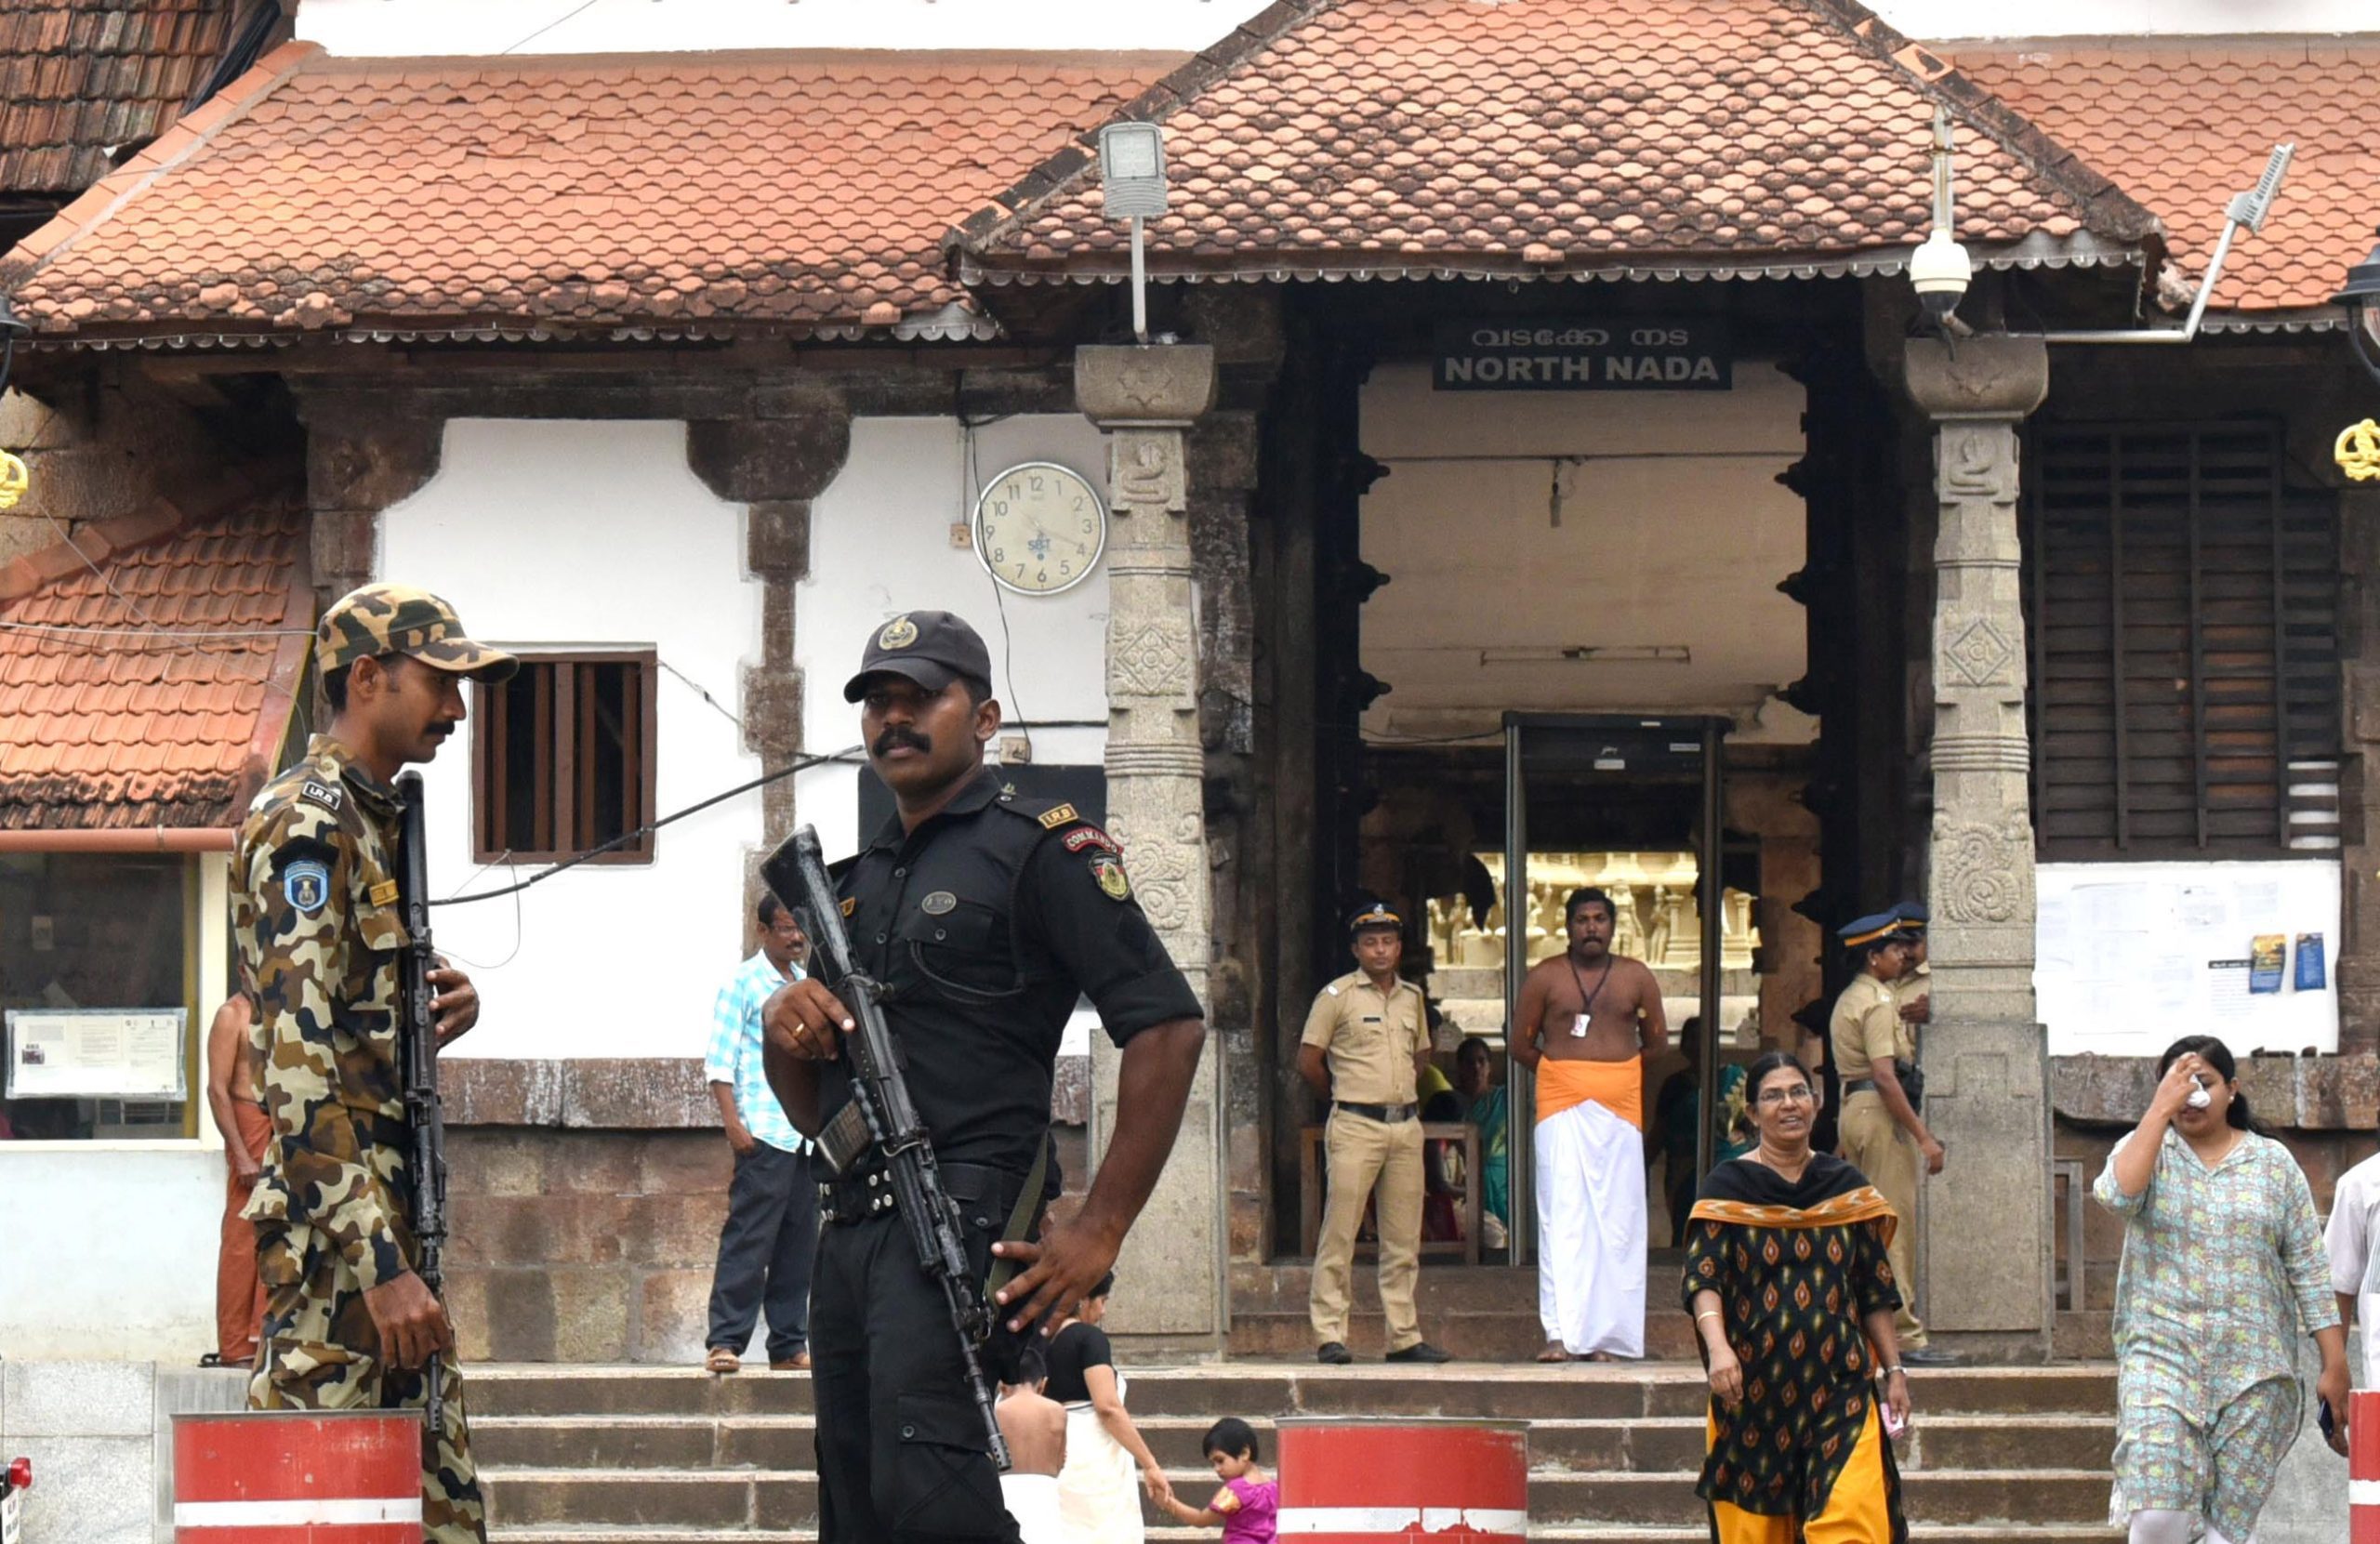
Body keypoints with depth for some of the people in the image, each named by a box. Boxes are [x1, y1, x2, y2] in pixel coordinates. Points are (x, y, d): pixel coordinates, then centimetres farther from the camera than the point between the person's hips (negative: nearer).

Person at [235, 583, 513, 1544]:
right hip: (335, 1222, -10)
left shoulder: (377, 821, 18)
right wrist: (378, 1261, -26)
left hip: (391, 1215, 10)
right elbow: (302, 1060, -21)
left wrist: (435, 1020, 4)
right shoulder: (307, 823, -12)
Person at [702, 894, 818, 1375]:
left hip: (808, 1136, 7)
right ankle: (725, 1341, -10)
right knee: (749, 1238, -10)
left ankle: (789, 1345, 11)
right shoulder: (744, 983, -1)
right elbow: (720, 1060, -5)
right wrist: (732, 1122, -15)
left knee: (799, 1244, 7)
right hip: (764, 1134, -7)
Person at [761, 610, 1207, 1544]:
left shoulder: (1040, 850, 0)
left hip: (958, 1224, -8)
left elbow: (1169, 1029, -10)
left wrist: (1099, 1230, -15)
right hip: (848, 1238, 8)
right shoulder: (857, 879, 24)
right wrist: (782, 1027, 2)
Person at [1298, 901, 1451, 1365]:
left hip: (1406, 1126, 5)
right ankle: (1329, 1335, -5)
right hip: (1355, 1127, -5)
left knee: (1403, 1240, 6)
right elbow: (1308, 1061, -1)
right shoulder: (1337, 996, -2)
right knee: (1339, 1236, -7)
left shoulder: (1412, 997, 14)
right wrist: (1345, 1098, 9)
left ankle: (1404, 1336, 10)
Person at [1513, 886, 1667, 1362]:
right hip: (1562, 1107, -2)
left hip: (1621, 1107, 2)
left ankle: (1605, 1333, 5)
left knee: (1618, 1220, 0)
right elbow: (1522, 1045, 9)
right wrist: (1564, 1068, 3)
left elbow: (1656, 1042, 18)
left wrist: (1614, 1066, 9)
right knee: (1563, 1216, -12)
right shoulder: (1544, 977, 5)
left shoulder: (1637, 978, 10)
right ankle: (1561, 1333, -18)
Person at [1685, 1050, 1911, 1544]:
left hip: (1840, 1388, 2)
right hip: (1753, 1388, -2)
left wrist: (1893, 1369, 10)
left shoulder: (1846, 1187, 11)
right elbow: (1702, 1277, -10)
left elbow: (1875, 1290, 15)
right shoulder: (1728, 1187, 2)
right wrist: (1718, 1348, -26)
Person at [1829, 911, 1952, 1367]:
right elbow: (1884, 1075, -21)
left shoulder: (1849, 1000, 18)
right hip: (1880, 1113, -10)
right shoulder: (1878, 1002, -13)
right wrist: (1923, 1136, -21)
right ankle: (1903, 1336, -11)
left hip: (1853, 1108, 10)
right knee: (1896, 1227, -9)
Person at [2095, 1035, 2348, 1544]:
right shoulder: (2144, 1149, 7)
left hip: (2254, 1366, 1)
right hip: (2162, 1354, -1)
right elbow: (2116, 1194, -17)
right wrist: (2161, 1108, -14)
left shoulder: (2272, 1163, 8)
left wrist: (2335, 1367, 0)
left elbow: (2309, 1271, 6)